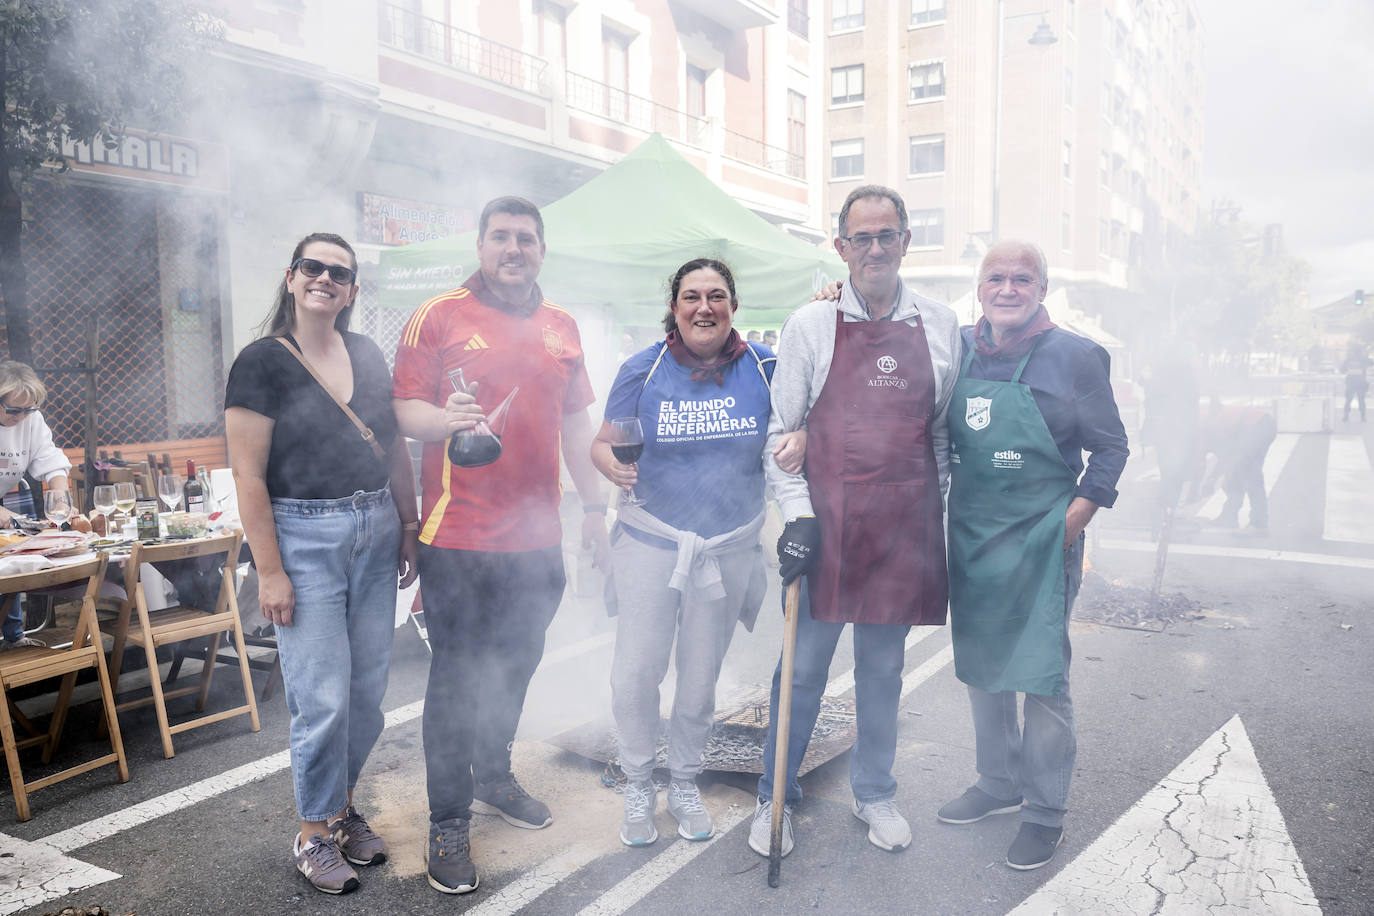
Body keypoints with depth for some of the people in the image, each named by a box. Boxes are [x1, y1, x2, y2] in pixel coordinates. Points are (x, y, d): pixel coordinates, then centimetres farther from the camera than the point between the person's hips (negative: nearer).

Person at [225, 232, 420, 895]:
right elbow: (249, 477, -10)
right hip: (304, 539, -5)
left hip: (375, 534, 5)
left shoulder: (368, 356, 9)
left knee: (369, 687, 10)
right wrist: (270, 572, -13)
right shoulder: (263, 362, -7)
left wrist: (409, 529, 11)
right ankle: (314, 834, 16)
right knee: (323, 698, -3)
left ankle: (342, 802, 31)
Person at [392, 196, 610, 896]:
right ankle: (447, 821, 16)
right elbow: (404, 408, -7)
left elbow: (575, 420, 17)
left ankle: (493, 777, 38)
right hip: (459, 540, -5)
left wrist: (593, 504, 15)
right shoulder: (438, 317, -3)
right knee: (457, 676, 2)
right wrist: (445, 418, -29)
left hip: (536, 536, 5)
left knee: (515, 666, 17)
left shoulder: (561, 326, 13)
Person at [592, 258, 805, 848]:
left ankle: (684, 785, 33)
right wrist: (614, 466, -23)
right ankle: (638, 786, 20)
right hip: (651, 537, -1)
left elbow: (798, 423, 8)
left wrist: (798, 442, -16)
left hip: (730, 544, 2)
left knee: (701, 674, 13)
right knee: (636, 670, -4)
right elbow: (603, 443, 0)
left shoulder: (763, 366, -1)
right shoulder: (644, 369, -4)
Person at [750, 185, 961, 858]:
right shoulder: (809, 325, 1)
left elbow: (946, 429, 15)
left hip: (905, 523, 2)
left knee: (884, 667, 14)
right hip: (827, 519, -2)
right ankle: (776, 798, 22)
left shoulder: (941, 326, 8)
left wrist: (933, 504, 10)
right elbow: (780, 430, 1)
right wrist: (797, 513, -8)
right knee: (803, 665, 5)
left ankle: (875, 792, 32)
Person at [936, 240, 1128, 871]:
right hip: (968, 535, 5)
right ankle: (998, 784, 34)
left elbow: (1111, 446, -1)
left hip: (1041, 540, -5)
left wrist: (1075, 517, -11)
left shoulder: (1072, 357, -7)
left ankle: (1045, 812, 17)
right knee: (980, 669, 15)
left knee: (1041, 675, 0)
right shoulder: (956, 349, 4)